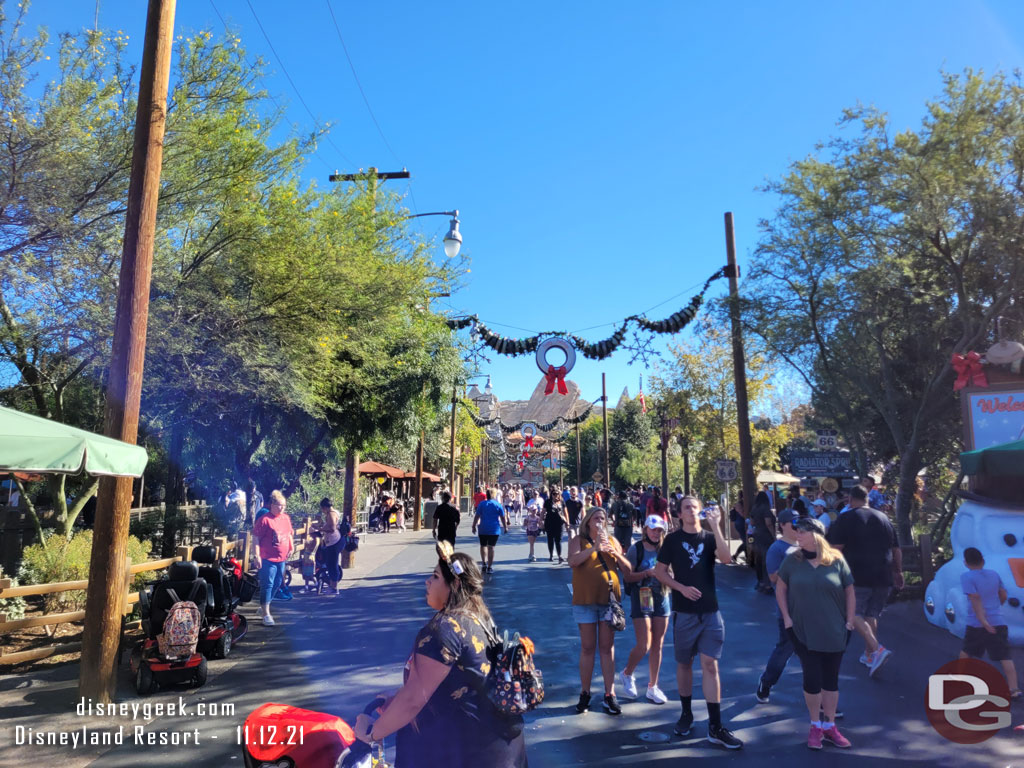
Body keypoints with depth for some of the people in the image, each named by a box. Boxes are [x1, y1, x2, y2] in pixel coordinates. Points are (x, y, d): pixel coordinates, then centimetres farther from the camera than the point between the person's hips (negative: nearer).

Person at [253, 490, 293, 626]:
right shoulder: (265, 519, -13)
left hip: (282, 558, 7)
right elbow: (256, 538, -13)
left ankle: (264, 606, 33)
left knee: (277, 584, 15)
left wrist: (291, 548, 13)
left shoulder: (286, 518, 9)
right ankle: (266, 614, 2)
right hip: (268, 559, -7)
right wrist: (257, 556, -17)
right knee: (267, 585, -4)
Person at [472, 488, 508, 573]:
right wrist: (505, 527, 12)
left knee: (483, 545, 17)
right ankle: (489, 567, 2)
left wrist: (474, 526, 4)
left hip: (483, 528, 1)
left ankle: (484, 563, 11)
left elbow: (477, 516, -3)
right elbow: (503, 517, 2)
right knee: (491, 547, 1)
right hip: (494, 529, -1)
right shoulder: (498, 505, -1)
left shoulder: (481, 504, -1)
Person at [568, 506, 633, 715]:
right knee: (588, 647, 5)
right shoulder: (579, 540, 1)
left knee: (607, 648, 6)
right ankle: (585, 693, 17)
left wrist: (615, 553, -9)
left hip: (609, 599, 2)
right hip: (585, 601, -2)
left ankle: (610, 695, 13)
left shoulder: (612, 541, 10)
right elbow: (573, 561, -18)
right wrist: (594, 547, -24)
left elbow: (627, 569, 8)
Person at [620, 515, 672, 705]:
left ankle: (652, 687, 22)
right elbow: (627, 576, -8)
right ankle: (627, 674, 21)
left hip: (661, 598, 4)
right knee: (644, 645, -7)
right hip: (641, 599, -4)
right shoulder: (636, 549, -6)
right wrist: (647, 573, -21)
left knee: (658, 645, 8)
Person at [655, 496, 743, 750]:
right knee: (684, 663, 11)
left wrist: (715, 526, -19)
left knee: (710, 665, -2)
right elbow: (660, 571, -1)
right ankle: (686, 713, 29)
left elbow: (726, 558, -15)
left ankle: (715, 727, 2)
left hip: (710, 611, 1)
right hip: (684, 612, -1)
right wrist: (682, 587, -14)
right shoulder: (673, 539, -1)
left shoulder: (709, 537, 4)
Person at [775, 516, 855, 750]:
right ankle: (815, 726, 20)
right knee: (812, 678, 1)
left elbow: (849, 592, 3)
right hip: (803, 632, 0)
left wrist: (849, 622, 0)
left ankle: (829, 726, 25)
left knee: (830, 679, 11)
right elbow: (780, 588, 4)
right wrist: (786, 618, -3)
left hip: (834, 632, 0)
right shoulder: (792, 560, -4)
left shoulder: (836, 560, -6)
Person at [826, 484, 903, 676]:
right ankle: (868, 655, 20)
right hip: (883, 576, 6)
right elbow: (896, 550, 19)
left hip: (858, 576, -6)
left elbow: (835, 549, -11)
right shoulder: (883, 518, 13)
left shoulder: (846, 519, -4)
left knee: (854, 614, 0)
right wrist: (898, 572, 30)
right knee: (871, 615, 16)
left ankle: (877, 649, -17)